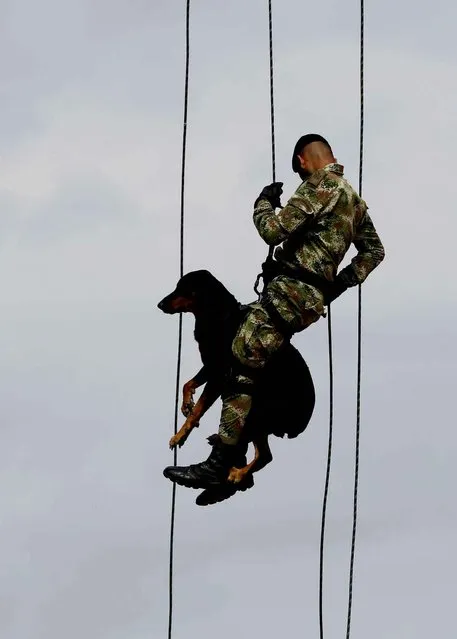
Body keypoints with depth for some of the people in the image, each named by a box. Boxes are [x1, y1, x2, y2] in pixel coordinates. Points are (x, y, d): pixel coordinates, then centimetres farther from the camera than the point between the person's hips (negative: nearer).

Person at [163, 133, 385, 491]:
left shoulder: (319, 187, -9)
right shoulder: (353, 197, 19)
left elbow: (273, 231, -15)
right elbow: (374, 250, 25)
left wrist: (264, 202, 5)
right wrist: (342, 283, 20)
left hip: (291, 291, -10)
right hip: (313, 296, 10)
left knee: (242, 368, -16)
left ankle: (219, 464, -21)